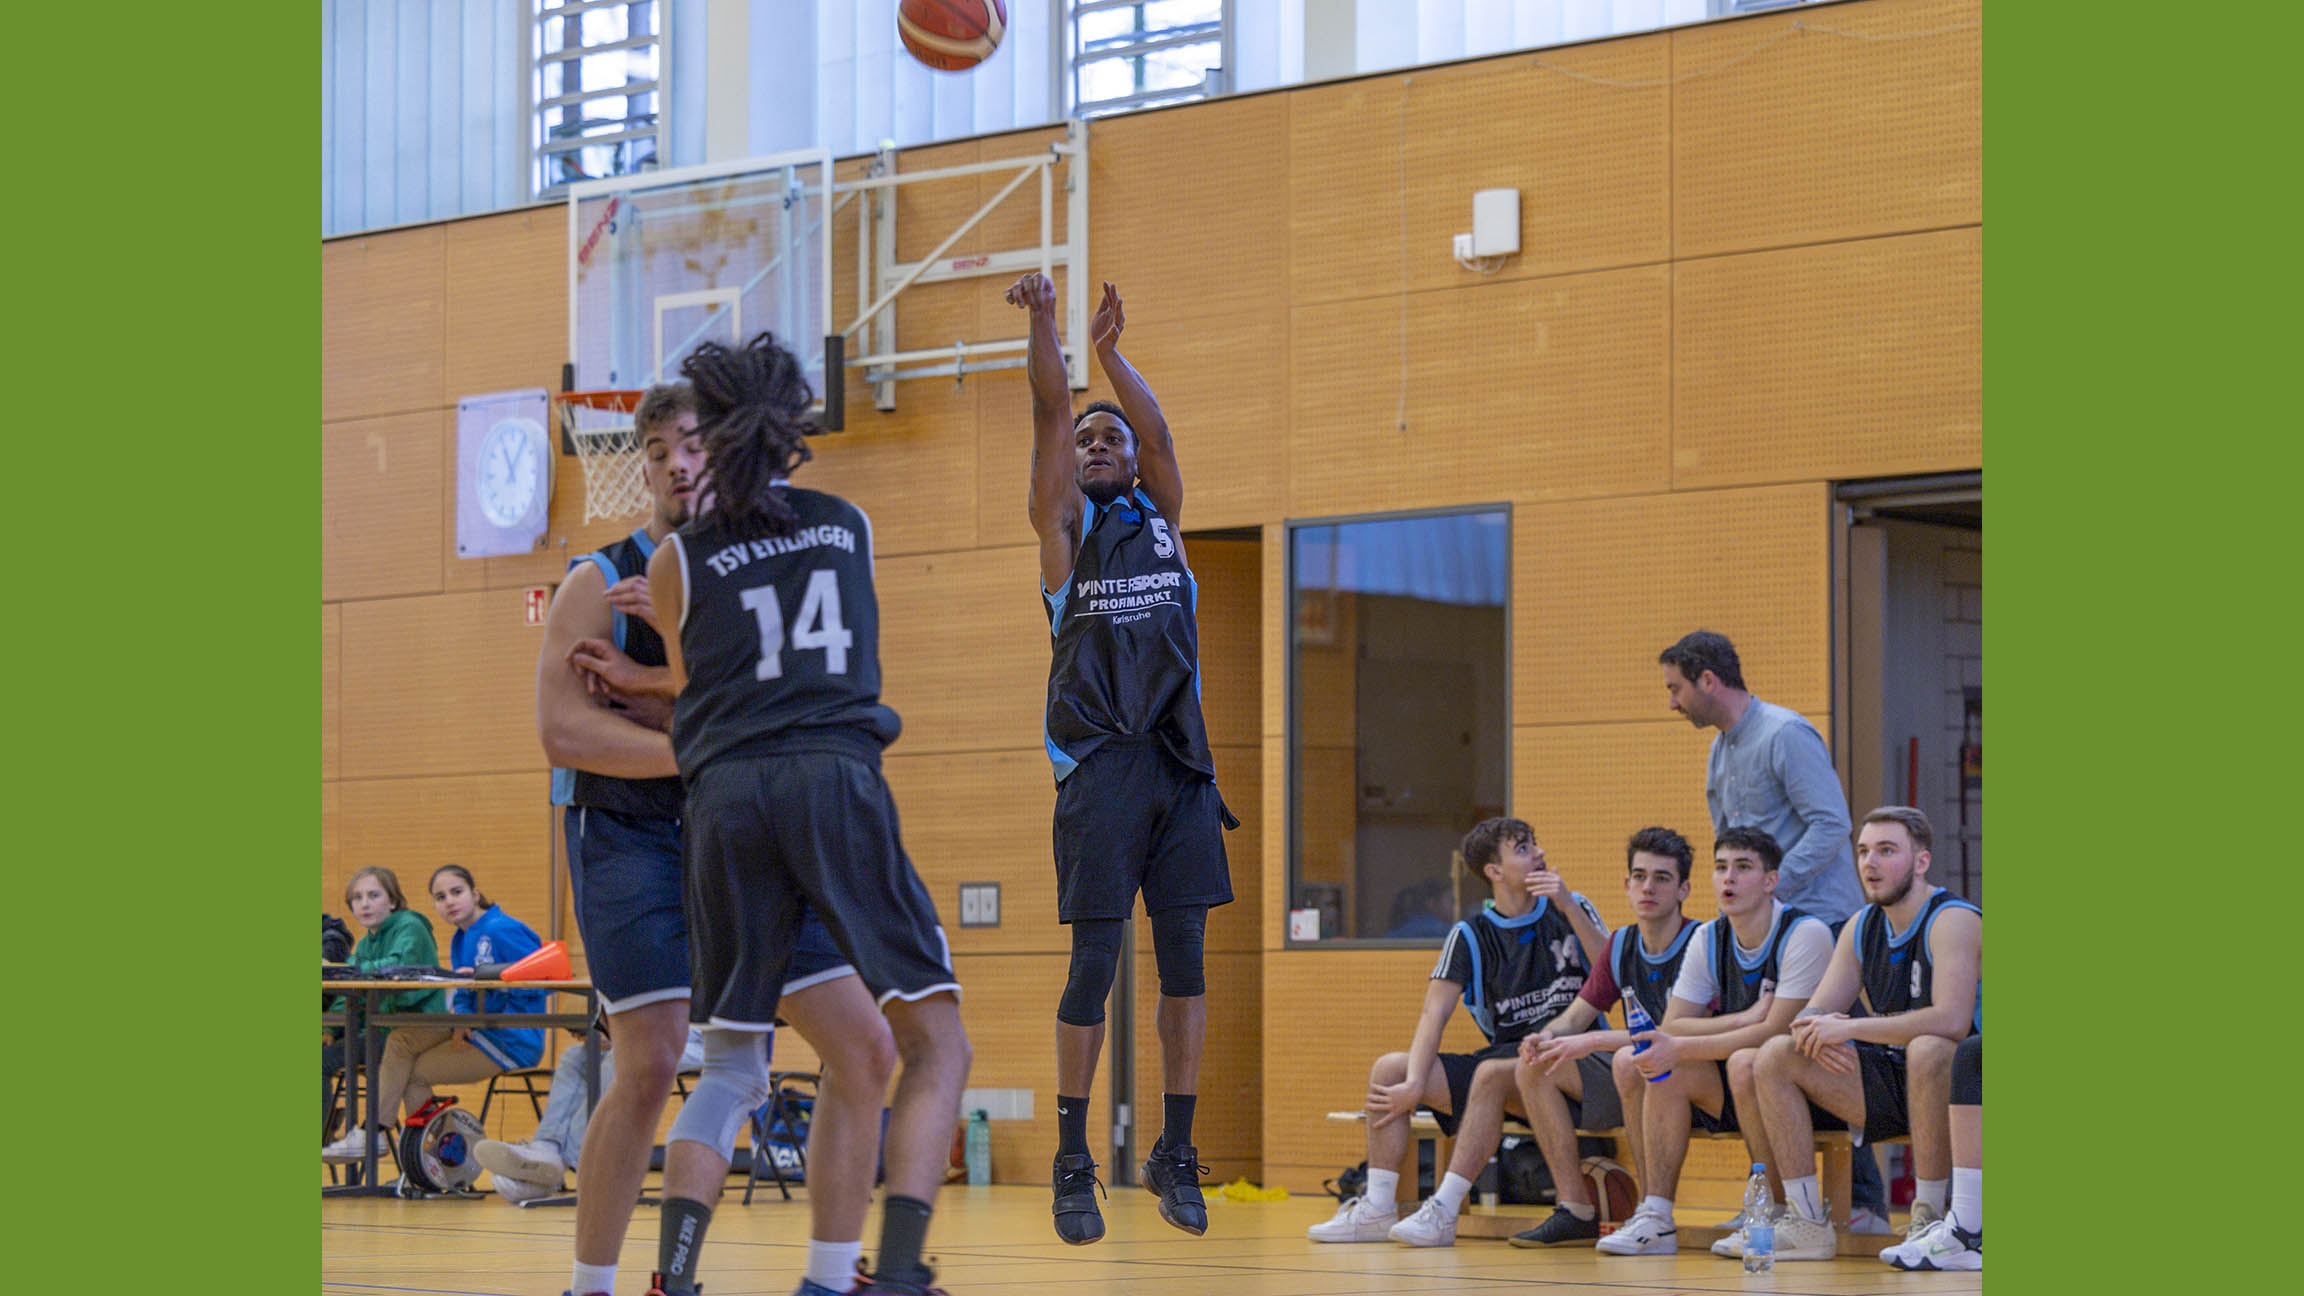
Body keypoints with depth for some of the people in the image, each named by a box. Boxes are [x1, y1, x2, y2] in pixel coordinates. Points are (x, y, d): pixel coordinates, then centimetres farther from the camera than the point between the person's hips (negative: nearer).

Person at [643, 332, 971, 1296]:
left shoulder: (677, 564, 11)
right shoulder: (850, 527, 17)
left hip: (726, 795, 2)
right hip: (838, 781, -1)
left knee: (729, 1071, 13)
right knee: (936, 1045, 0)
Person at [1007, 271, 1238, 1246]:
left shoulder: (1162, 517, 15)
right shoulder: (1066, 523, 7)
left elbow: (1158, 432, 0)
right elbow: (1051, 417, -4)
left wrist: (1108, 352, -4)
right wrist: (1044, 322, -13)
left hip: (1180, 762, 3)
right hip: (1100, 764, -3)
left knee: (1184, 957, 3)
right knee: (1094, 964, -5)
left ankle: (1175, 1152, 11)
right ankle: (1072, 1162, 2)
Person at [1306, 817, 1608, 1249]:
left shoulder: (1572, 911, 4)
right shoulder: (1471, 936, 7)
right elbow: (1435, 1012, -4)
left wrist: (1569, 909, -19)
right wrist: (1415, 1083, -18)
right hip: (1506, 1057, 4)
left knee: (1493, 1072, -34)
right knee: (1389, 1069, -9)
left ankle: (1443, 1212, -35)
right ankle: (1378, 1209, -12)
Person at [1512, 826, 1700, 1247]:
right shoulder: (1621, 945, 8)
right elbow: (1575, 1017, 13)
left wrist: (1591, 1042, -27)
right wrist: (1545, 1037, -11)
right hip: (1633, 1081, 8)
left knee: (1629, 1062, -36)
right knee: (1533, 1066, -3)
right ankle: (1577, 1210, -5)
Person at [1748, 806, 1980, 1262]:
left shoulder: (1953, 920, -15)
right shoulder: (1862, 926, 9)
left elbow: (1951, 1021, -30)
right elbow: (1814, 1014, 6)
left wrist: (1848, 1028, -26)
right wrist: (1818, 1034, -21)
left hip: (1959, 1085, -7)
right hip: (1889, 1086, 7)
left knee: (1927, 1050, -40)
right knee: (1775, 1056, -6)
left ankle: (1929, 1217, -27)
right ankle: (1807, 1222, -9)